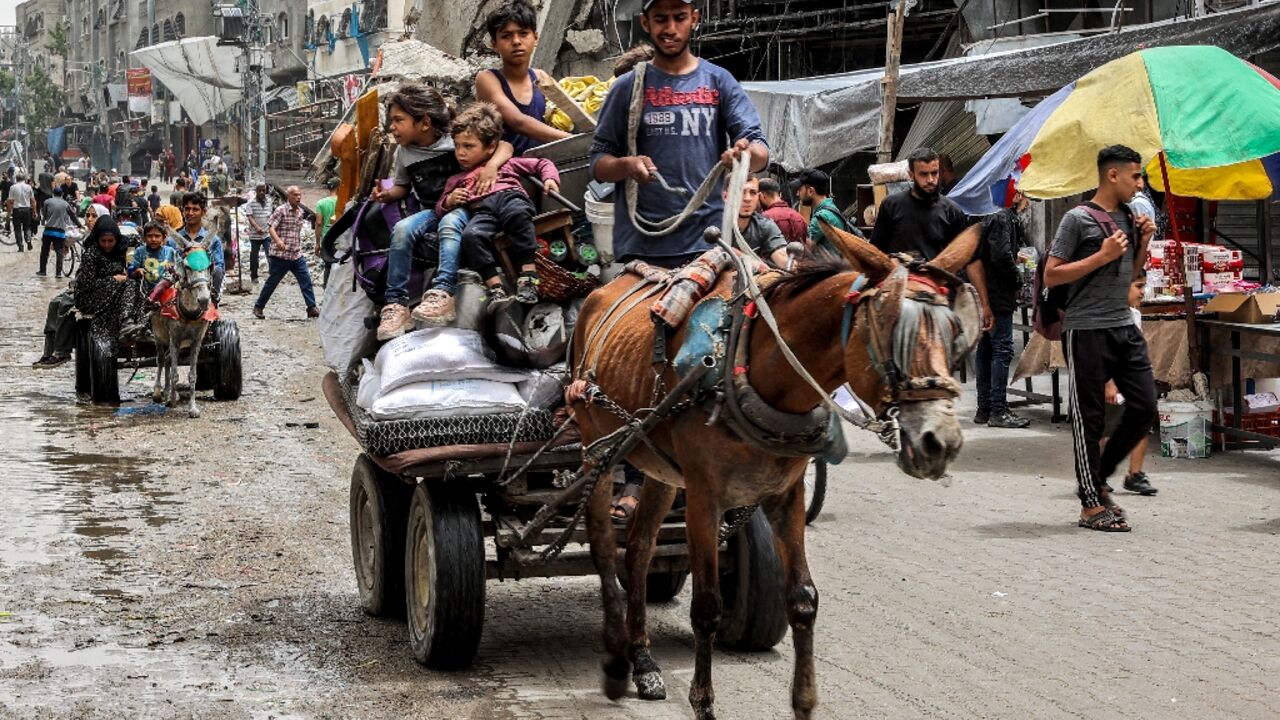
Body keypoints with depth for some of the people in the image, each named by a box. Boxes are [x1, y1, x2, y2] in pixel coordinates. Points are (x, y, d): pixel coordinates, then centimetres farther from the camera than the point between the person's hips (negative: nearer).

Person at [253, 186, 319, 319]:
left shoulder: (300, 212, 11)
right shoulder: (281, 210, -9)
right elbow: (270, 226, -18)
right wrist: (278, 240, -35)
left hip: (297, 255, 6)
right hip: (280, 255, -6)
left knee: (306, 280, -3)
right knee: (272, 282, 3)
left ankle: (312, 308, -1)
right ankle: (258, 307, 17)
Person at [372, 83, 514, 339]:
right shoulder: (403, 153, 6)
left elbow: (504, 146, -9)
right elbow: (403, 186, 21)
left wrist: (491, 166, -30)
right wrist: (388, 194, -2)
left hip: (462, 206, -4)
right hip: (431, 211, 4)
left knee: (449, 222, -38)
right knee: (402, 229, -26)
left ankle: (442, 293, -50)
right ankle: (396, 303, -27)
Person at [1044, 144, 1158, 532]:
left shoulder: (1127, 218, 14)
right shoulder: (1078, 219, -8)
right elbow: (1051, 276, -12)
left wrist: (1142, 243, 8)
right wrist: (1102, 256, -17)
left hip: (1125, 327, 8)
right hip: (1087, 330, -7)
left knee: (1145, 407, 6)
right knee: (1089, 418, -1)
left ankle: (1098, 478, 22)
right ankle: (1091, 506, 5)